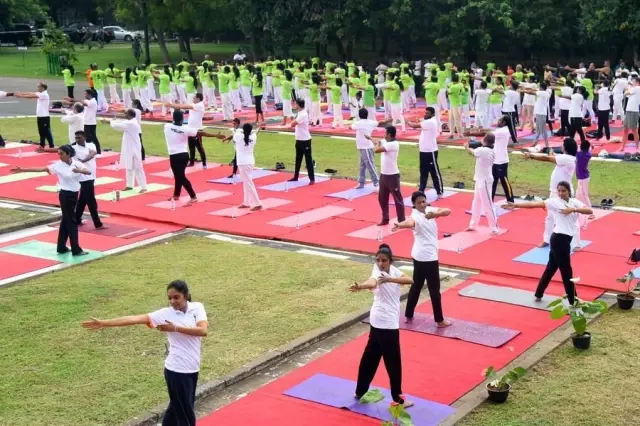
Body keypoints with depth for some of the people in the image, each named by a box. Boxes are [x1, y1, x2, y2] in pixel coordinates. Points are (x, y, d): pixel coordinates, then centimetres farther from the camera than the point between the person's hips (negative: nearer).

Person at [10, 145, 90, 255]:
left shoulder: (76, 164, -3)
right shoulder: (58, 165, -10)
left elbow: (89, 172, -11)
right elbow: (41, 169, -13)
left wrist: (80, 171, -32)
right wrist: (23, 170, -17)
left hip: (74, 194, 4)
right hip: (65, 195, -4)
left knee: (66, 220, 13)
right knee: (71, 221, -4)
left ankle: (61, 247, 24)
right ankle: (76, 249, 1)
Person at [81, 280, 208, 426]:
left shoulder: (197, 307, -2)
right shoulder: (166, 313, -9)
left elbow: (203, 330, -16)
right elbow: (135, 318, -15)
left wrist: (175, 328, -21)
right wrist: (103, 323, -20)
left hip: (192, 368, 4)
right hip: (177, 370, -4)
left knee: (177, 409, 20)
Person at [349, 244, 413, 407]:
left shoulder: (393, 271, 3)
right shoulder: (377, 272, -18)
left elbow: (410, 280, -14)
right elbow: (372, 282, -42)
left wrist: (390, 279, -30)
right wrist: (360, 286, -66)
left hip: (389, 321, 8)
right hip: (384, 322, -8)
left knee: (371, 357, 16)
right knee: (393, 361, 0)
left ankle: (361, 391, 26)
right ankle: (397, 398, 10)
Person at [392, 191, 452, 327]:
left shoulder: (429, 210, 4)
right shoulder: (416, 216, -21)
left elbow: (447, 211, -5)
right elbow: (410, 222, -45)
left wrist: (436, 213, -27)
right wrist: (400, 225, -69)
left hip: (420, 255, 9)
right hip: (427, 256, -9)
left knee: (416, 285, 16)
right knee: (434, 289, 1)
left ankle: (409, 315, 27)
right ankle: (440, 320, 11)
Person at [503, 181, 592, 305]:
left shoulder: (574, 202, 7)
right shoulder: (554, 201, -8)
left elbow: (590, 211, -6)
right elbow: (535, 204, -16)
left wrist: (573, 209, -22)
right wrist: (516, 205, -25)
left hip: (565, 239, 7)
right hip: (559, 239, -7)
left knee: (551, 267, 17)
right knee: (566, 270, -2)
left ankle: (539, 294, 30)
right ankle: (573, 300, 5)